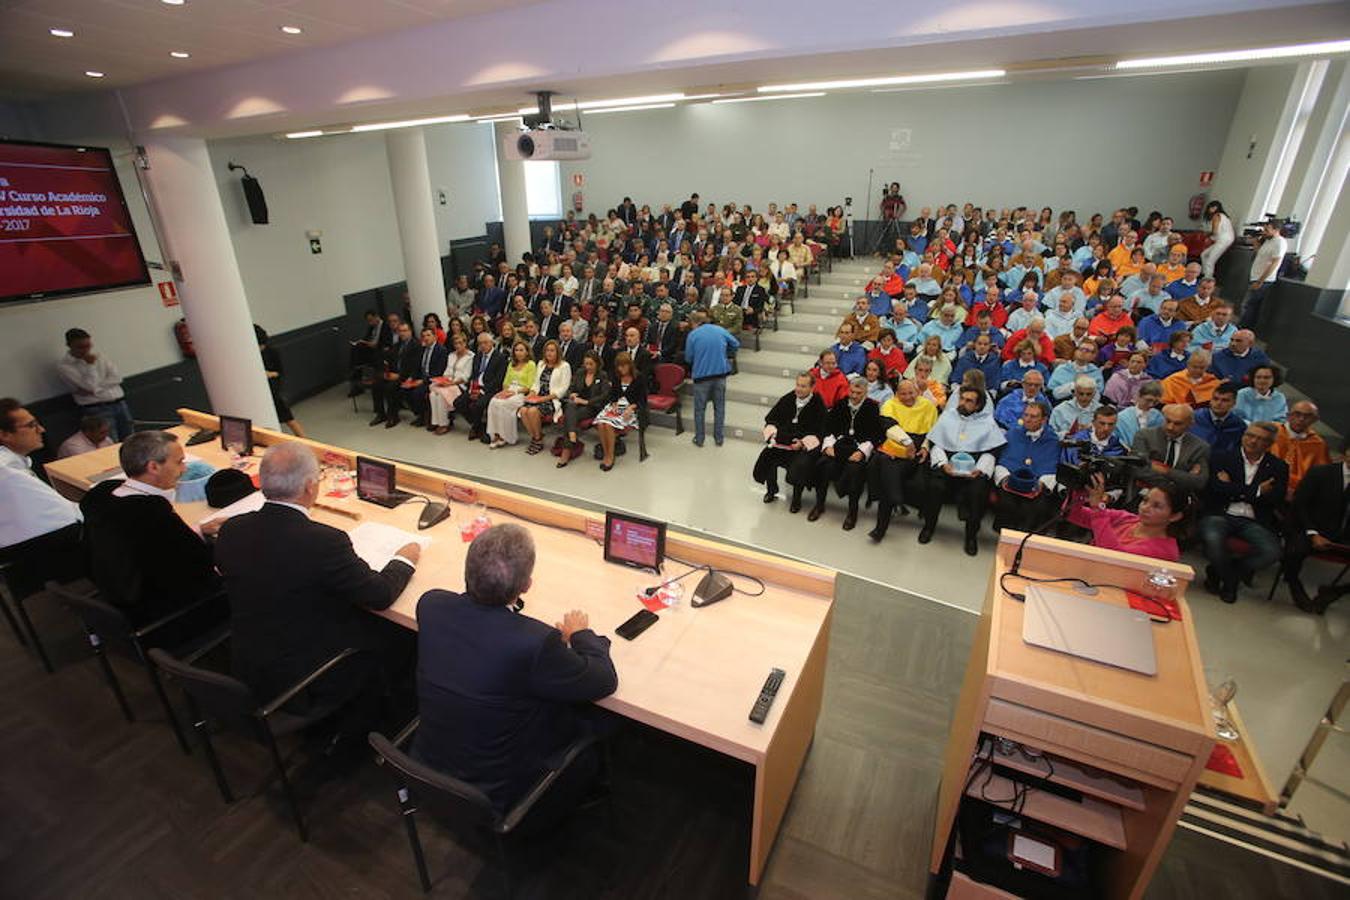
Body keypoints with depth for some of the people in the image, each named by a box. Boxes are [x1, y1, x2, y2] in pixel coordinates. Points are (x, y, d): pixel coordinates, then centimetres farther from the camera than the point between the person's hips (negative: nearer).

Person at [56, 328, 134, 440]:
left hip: (120, 403, 5)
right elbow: (90, 386, -14)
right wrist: (90, 365, -11)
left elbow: (117, 377, 0)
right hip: (98, 409, -4)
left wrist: (94, 389, -10)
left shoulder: (98, 357, 11)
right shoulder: (63, 366, -3)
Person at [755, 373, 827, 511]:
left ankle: (796, 499, -4)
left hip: (806, 443, -4)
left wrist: (802, 442, -21)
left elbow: (819, 432, -8)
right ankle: (771, 490, 6)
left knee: (801, 464, -30)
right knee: (767, 456, -19)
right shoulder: (788, 399, 5)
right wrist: (774, 432, -7)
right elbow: (770, 418, 12)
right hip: (784, 439, 4)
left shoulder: (819, 405, -7)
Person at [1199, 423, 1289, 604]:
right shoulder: (1223, 458, 8)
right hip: (1221, 515, -2)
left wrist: (1232, 488, -5)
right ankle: (1230, 580, -1)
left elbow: (1276, 499, -2)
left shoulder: (1278, 467, 12)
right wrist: (1256, 491, -6)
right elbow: (1215, 488, -8)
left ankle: (1217, 572, 0)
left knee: (1271, 552, -26)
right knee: (1212, 539, -34)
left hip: (1254, 522, 2)